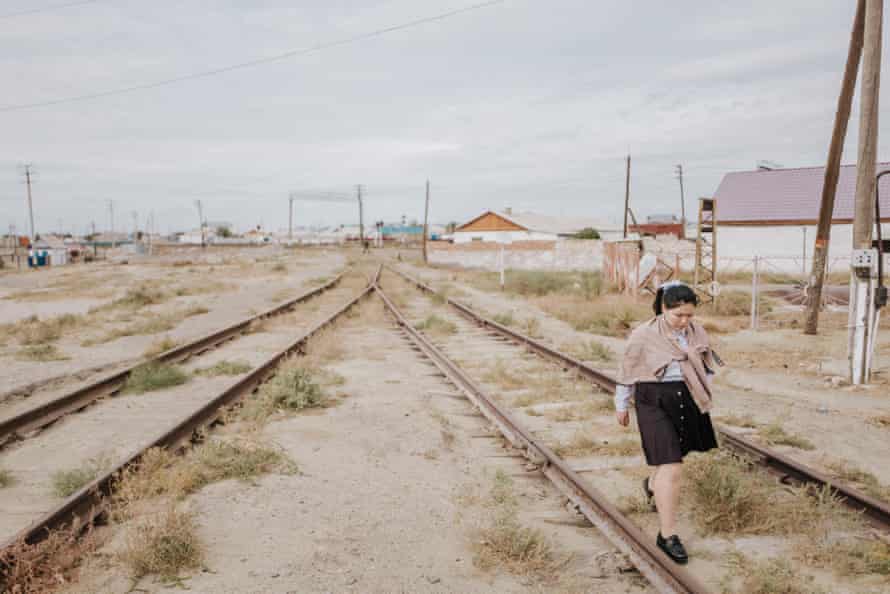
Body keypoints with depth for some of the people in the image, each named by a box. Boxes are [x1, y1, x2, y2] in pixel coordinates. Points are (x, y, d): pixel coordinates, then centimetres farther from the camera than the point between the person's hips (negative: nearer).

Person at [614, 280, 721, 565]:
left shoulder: (697, 332, 1)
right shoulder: (644, 335, -13)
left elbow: (705, 366, 17)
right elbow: (627, 372, -2)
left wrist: (704, 396, 15)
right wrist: (621, 405, 6)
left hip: (688, 402, 6)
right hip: (655, 403, -6)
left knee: (675, 454, 22)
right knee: (672, 468, -10)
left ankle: (652, 484, 56)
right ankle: (667, 535, 0)